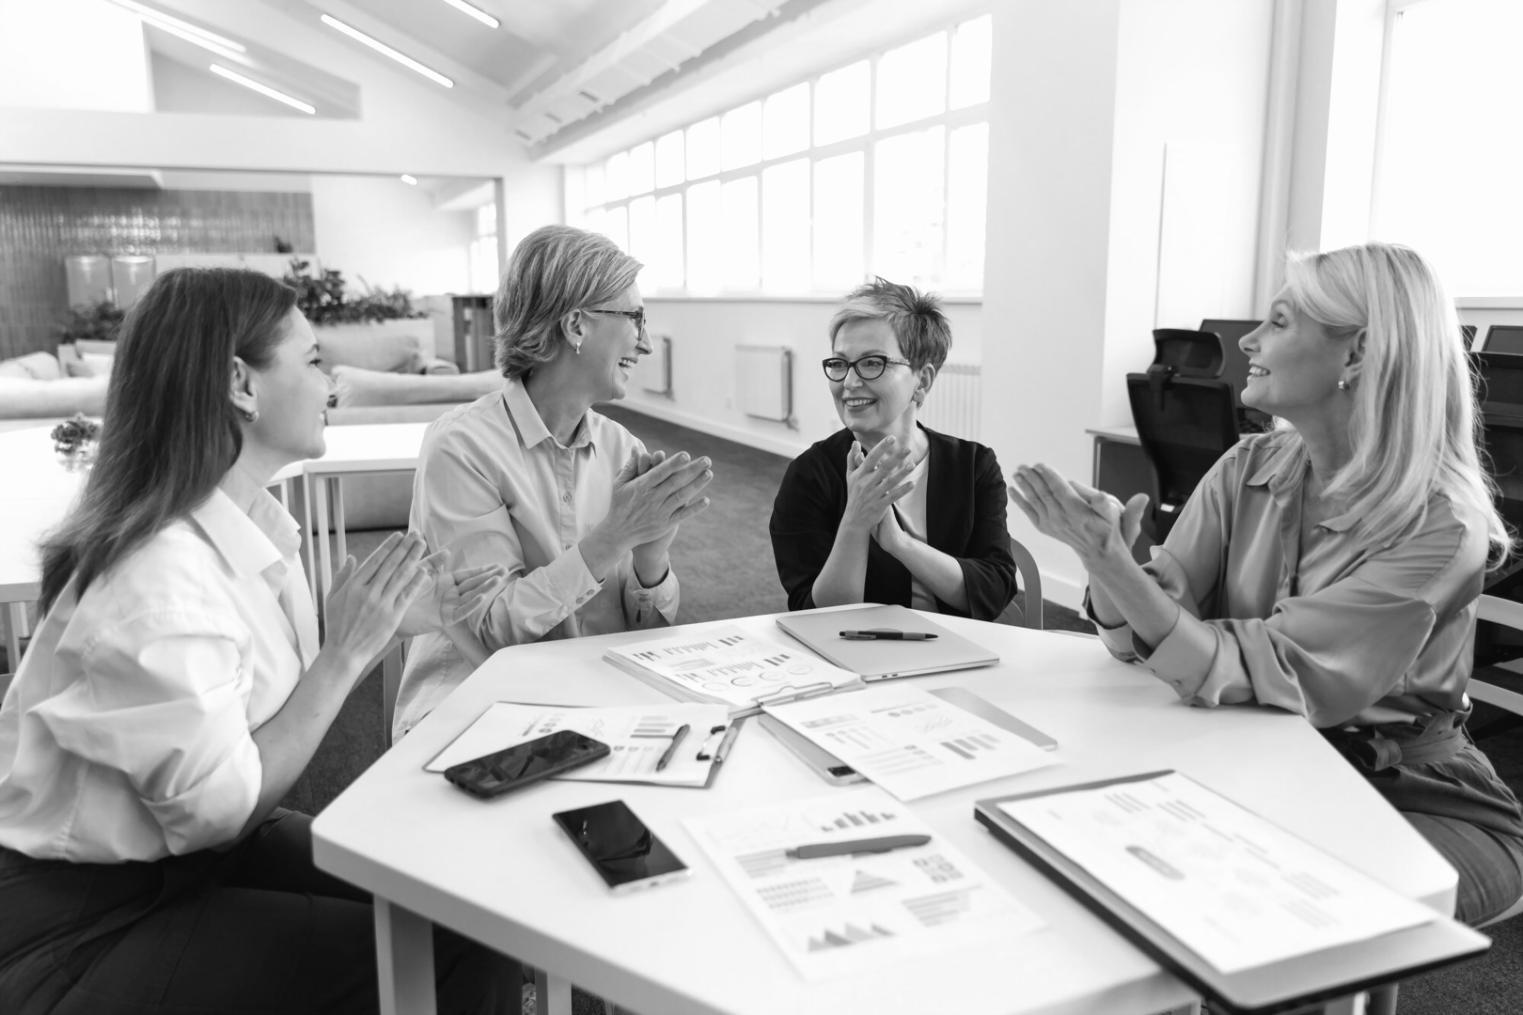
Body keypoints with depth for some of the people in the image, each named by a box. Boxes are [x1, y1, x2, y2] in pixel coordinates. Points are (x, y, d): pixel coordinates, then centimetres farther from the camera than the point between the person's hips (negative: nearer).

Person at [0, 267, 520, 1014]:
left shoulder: (252, 520, -1)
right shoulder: (158, 574, -27)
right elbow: (219, 810, -24)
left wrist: (388, 623, -1)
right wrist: (349, 649, -21)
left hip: (205, 854, 8)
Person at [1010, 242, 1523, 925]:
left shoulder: (1439, 528, -19)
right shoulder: (1249, 471, -3)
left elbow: (1261, 676, -28)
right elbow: (1138, 640, -8)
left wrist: (1112, 564, -39)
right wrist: (1105, 557, -29)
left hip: (1417, 802, -4)